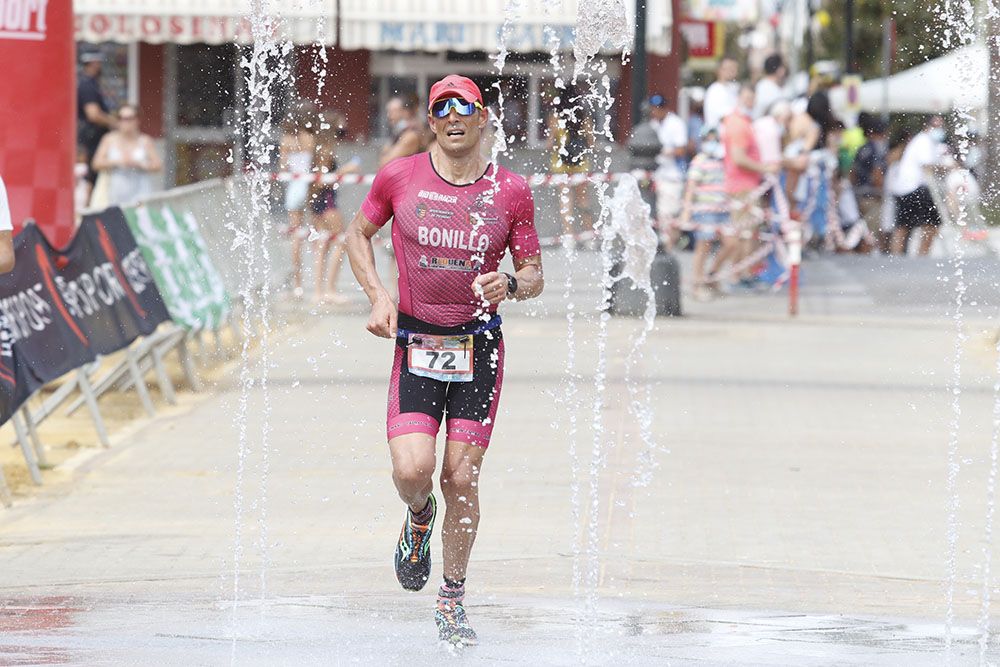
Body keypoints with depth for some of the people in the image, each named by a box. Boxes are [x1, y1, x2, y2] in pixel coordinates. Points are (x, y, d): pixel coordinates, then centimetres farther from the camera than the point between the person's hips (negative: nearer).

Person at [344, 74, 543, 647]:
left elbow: (535, 276, 5)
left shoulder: (511, 192, -1)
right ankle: (419, 516, 23)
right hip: (416, 343, 0)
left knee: (462, 478, -1)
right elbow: (358, 233, 14)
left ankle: (453, 600, 17)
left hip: (480, 346, 0)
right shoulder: (399, 178, -2)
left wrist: (509, 284, -18)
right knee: (412, 470, -16)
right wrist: (378, 294, -1)